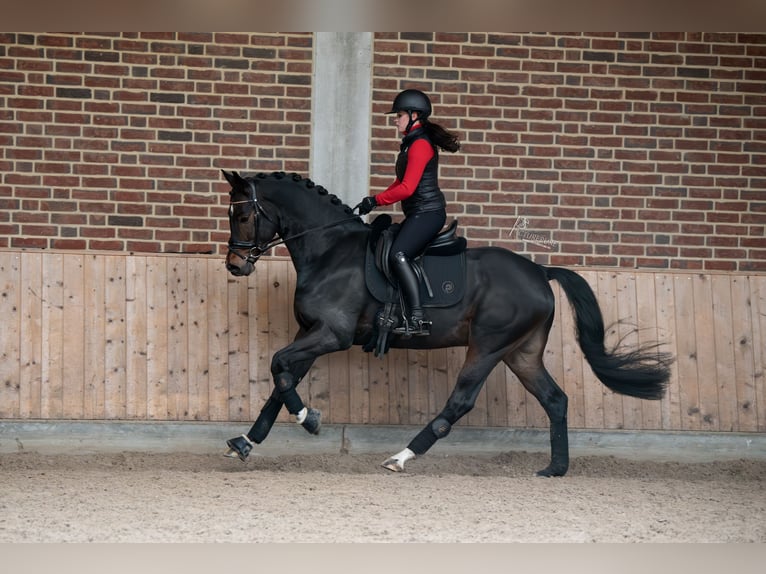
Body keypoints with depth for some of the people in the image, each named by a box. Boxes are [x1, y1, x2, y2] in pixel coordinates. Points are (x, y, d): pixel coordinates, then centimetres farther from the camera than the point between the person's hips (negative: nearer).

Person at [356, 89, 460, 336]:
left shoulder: (420, 145, -14)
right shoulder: (411, 144, 19)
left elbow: (407, 188, -20)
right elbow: (400, 183, 23)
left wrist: (375, 201, -14)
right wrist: (375, 200, 11)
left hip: (427, 212, -11)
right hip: (418, 214, 11)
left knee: (398, 255, -27)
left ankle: (418, 319, -33)